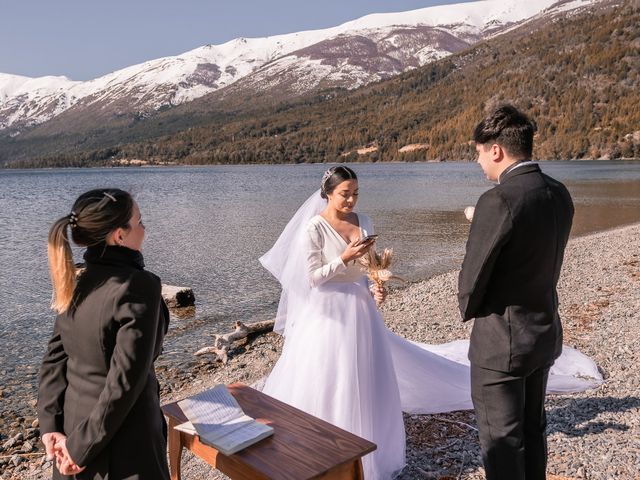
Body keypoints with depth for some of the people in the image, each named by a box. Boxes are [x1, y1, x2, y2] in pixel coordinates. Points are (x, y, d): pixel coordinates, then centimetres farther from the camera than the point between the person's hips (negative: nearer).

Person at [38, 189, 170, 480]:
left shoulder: (76, 284, -2)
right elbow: (126, 378, -25)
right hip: (120, 439, -6)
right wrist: (83, 447, -16)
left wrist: (50, 426, -1)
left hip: (72, 423, 7)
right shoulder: (139, 286, -24)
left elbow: (54, 359, 0)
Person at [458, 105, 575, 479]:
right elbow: (547, 262, 8)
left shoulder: (499, 200, -24)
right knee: (532, 428, 23)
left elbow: (473, 276, -17)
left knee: (502, 440, 8)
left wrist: (470, 310, 3)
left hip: (502, 339, -8)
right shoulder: (560, 194, 2)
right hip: (545, 330, 8)